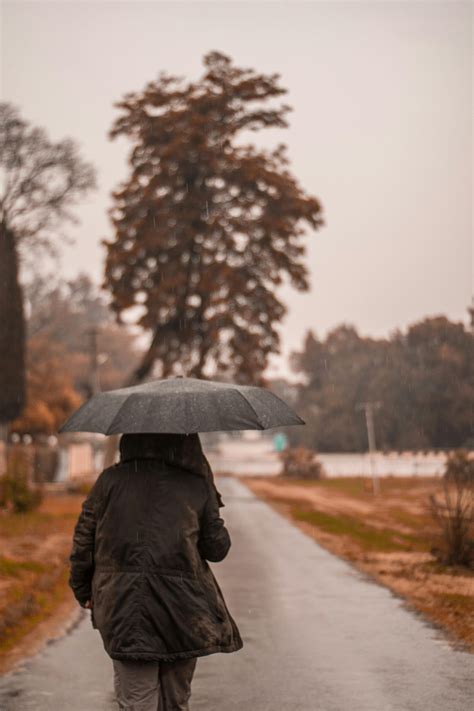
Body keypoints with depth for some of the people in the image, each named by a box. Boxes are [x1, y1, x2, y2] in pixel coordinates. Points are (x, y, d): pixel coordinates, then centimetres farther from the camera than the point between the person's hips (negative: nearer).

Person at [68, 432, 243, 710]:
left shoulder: (110, 480, 1)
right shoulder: (198, 487, 1)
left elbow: (83, 540, 3)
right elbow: (217, 549, 6)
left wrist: (84, 591, 17)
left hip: (122, 609, 0)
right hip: (183, 610, 1)